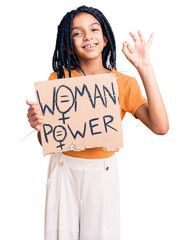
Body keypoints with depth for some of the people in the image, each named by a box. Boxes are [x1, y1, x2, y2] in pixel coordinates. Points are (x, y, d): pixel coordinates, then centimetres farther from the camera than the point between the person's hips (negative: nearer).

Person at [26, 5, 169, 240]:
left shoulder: (124, 83, -4)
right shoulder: (58, 79, -2)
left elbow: (160, 127, -20)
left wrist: (145, 69, -22)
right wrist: (37, 123, -23)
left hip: (102, 173, 0)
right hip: (64, 170, 1)